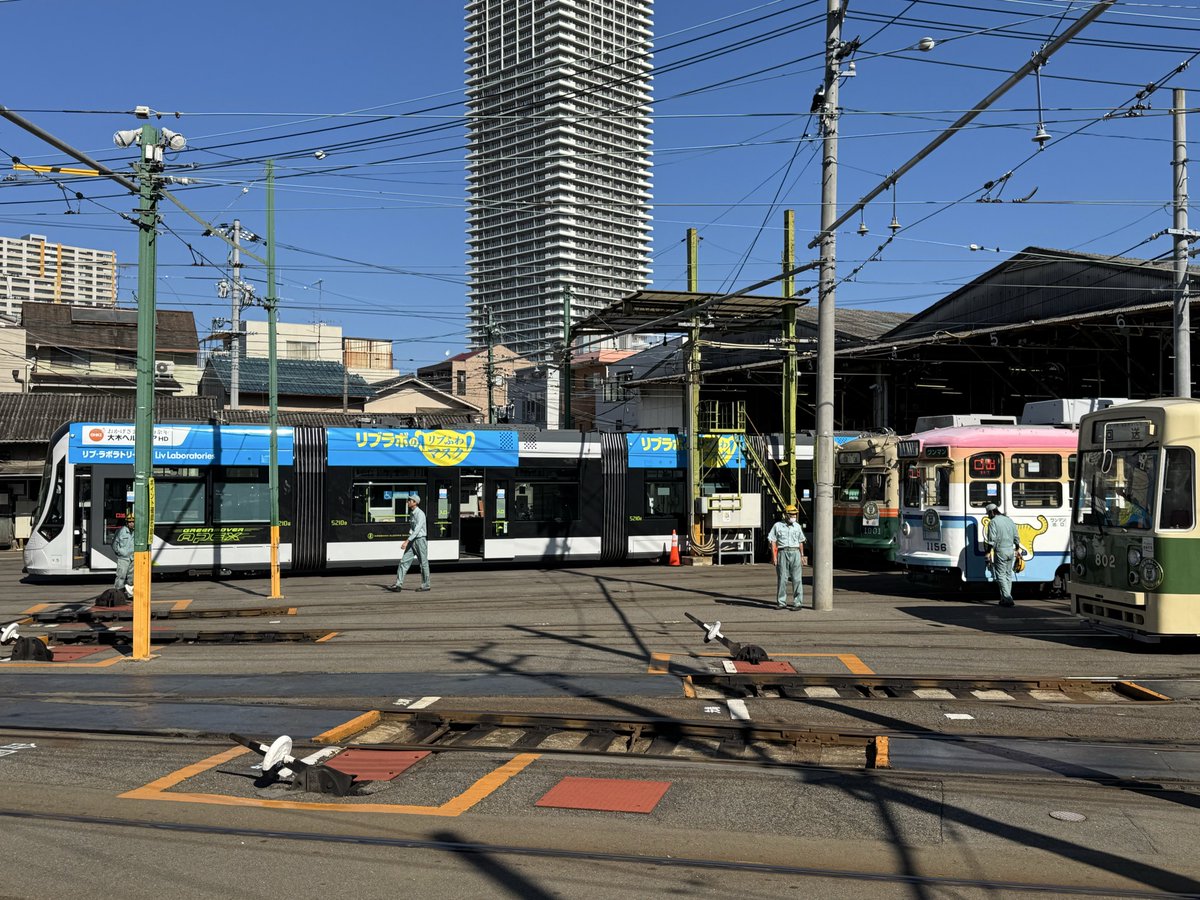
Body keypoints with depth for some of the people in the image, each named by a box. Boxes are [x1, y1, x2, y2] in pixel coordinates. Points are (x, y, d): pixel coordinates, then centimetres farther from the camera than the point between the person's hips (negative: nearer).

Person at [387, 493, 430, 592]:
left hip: (420, 539, -8)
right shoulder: (411, 513, 11)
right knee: (404, 561, -1)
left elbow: (417, 529, -24)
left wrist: (407, 541, -29)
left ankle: (425, 585, 13)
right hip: (412, 541, 8)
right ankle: (399, 584, -3)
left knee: (423, 563, 3)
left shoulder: (420, 514, -15)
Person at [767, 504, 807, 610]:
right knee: (782, 579, 1)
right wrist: (774, 556, -5)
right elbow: (773, 541, 2)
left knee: (796, 579, -4)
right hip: (783, 553, -1)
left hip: (795, 553, 2)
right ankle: (782, 603, 8)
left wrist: (802, 555, 13)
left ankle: (798, 603, -2)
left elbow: (800, 542, 18)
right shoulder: (777, 526, 3)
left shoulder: (797, 526, 12)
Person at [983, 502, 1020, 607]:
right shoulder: (1009, 520, 13)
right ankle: (1006, 598, 18)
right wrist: (1017, 549, 27)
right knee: (1008, 575, 14)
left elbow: (992, 540, -17)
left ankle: (1007, 599, -12)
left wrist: (988, 553, -14)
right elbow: (1016, 538, 16)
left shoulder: (993, 522, -10)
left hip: (1000, 552, -7)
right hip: (1011, 551, 7)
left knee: (1001, 575, -3)